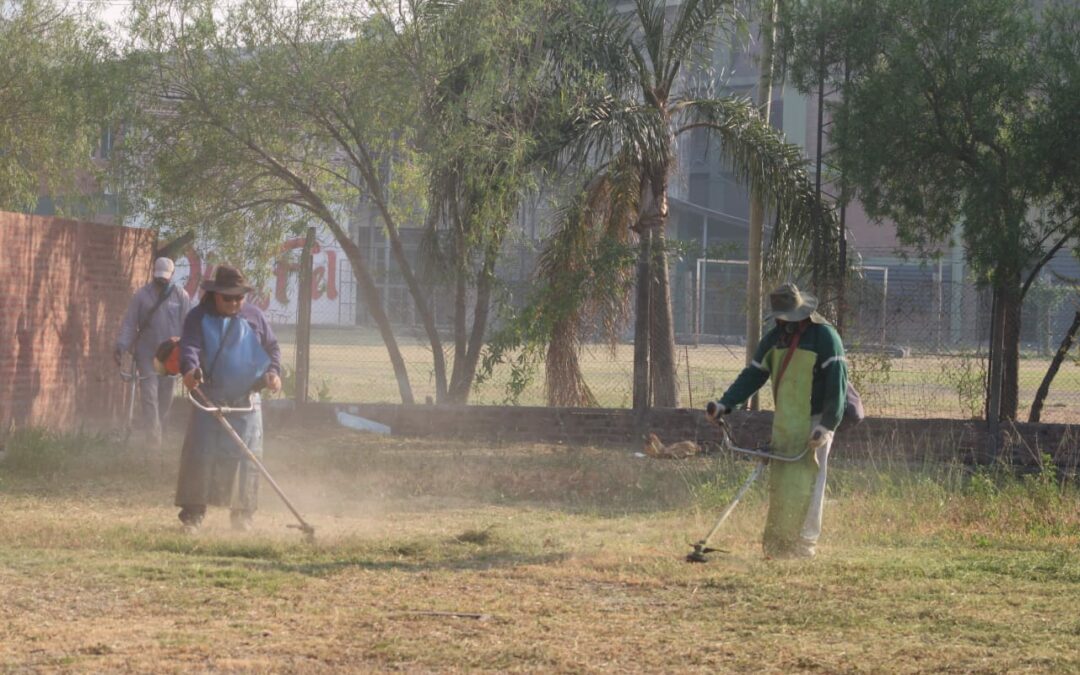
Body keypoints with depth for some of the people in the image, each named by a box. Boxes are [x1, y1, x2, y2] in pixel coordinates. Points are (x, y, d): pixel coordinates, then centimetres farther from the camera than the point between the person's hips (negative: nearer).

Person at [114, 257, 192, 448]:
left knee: (165, 399, 8)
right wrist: (121, 346, -13)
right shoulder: (142, 295, 1)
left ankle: (158, 431, 21)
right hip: (147, 354, -2)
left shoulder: (181, 296, 3)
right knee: (149, 395, -11)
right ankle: (153, 437, -15)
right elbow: (129, 323, 0)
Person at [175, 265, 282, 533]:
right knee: (200, 454, -9)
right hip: (209, 399, -3)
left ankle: (242, 515, 13)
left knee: (247, 458, 2)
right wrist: (190, 368, -35)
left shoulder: (255, 317, 10)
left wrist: (273, 371, -1)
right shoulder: (199, 318, 0)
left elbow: (272, 347, 17)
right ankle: (192, 513, -4)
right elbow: (190, 345, -14)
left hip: (247, 401, 3)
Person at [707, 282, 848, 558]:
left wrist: (827, 425, -20)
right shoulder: (774, 338, 11)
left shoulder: (824, 336, -9)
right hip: (783, 423, 6)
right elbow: (752, 375, 13)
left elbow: (836, 382, -14)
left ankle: (805, 542, -1)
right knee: (779, 483, 4)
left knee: (806, 482, -6)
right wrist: (725, 404, 1)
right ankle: (776, 543, 8)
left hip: (814, 423, -6)